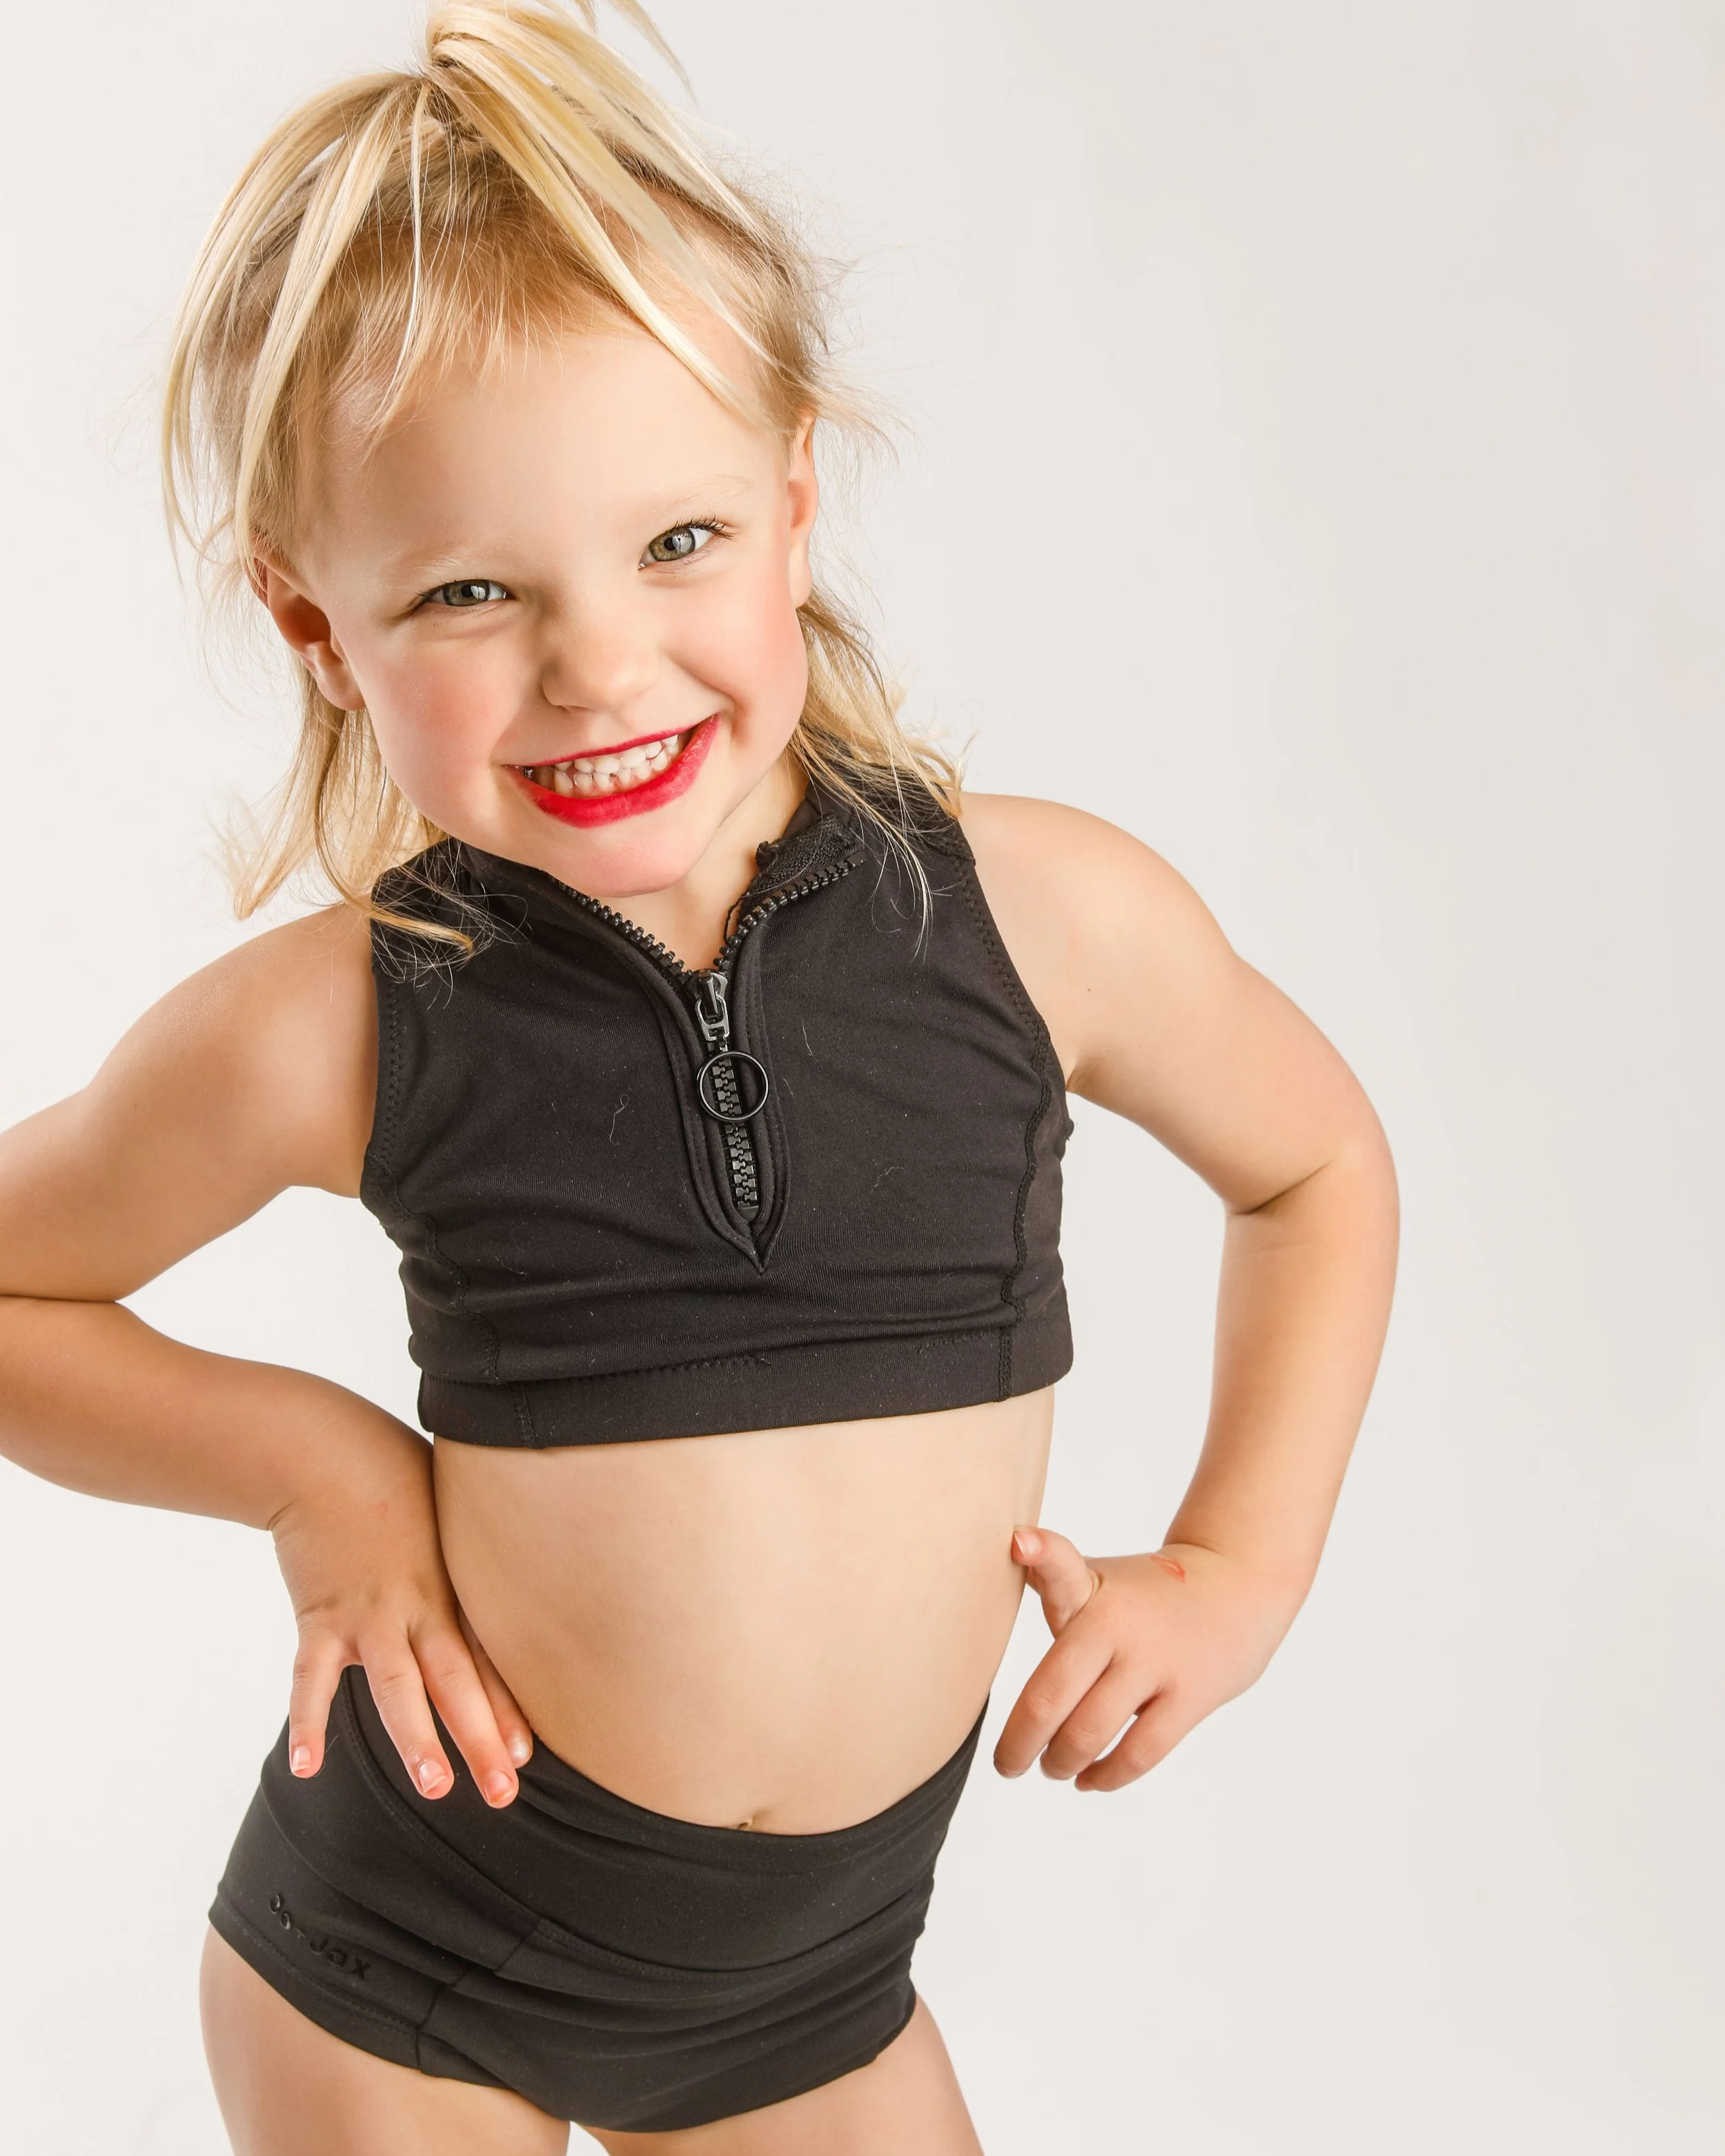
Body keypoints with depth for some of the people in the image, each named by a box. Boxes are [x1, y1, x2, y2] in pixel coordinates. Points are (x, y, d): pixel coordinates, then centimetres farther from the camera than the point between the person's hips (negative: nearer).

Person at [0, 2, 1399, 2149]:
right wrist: (316, 1460, -13)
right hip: (394, 1965, -1)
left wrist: (1238, 1565, -3)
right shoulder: (331, 1030, -18)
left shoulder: (1044, 911, -14)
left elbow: (1317, 1169, 5)